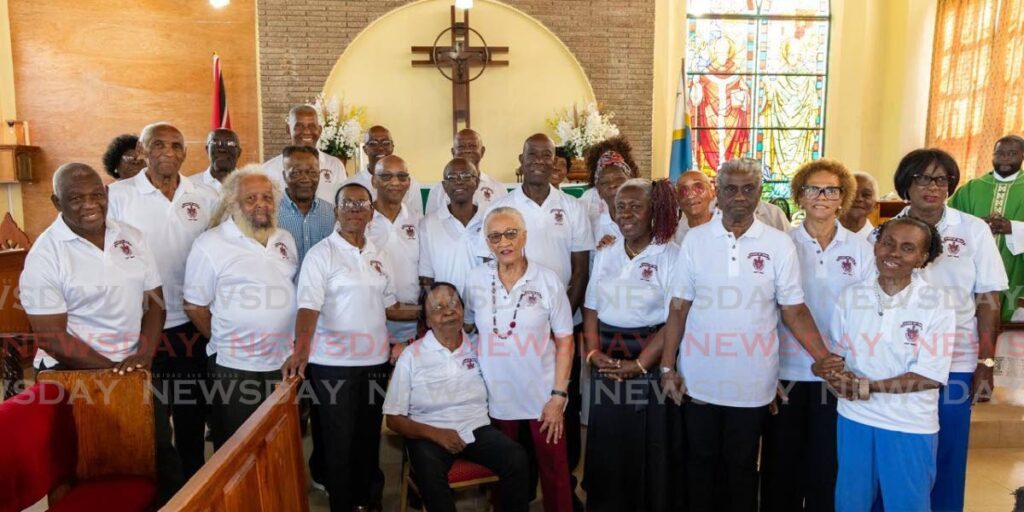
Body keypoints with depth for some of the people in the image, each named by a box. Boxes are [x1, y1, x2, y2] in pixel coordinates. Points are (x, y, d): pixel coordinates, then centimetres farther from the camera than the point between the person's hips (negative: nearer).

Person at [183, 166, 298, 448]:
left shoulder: (285, 239, 9)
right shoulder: (210, 244, -10)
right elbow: (195, 306, -8)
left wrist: (293, 340, 8)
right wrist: (225, 341, -3)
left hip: (283, 363, 5)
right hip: (235, 366, -5)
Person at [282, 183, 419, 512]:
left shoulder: (379, 256, 9)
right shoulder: (321, 254, -8)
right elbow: (308, 307, -17)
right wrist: (300, 351, -31)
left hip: (375, 362, 5)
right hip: (333, 365, -5)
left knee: (369, 436, 16)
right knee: (339, 439, 6)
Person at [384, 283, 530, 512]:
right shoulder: (411, 356, -1)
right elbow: (394, 418, -2)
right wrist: (435, 434, -14)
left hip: (476, 428, 3)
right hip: (430, 433, -2)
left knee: (517, 458, -24)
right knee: (430, 473, -35)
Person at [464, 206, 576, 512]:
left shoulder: (548, 281, -10)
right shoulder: (475, 280, -4)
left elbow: (564, 341, -7)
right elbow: (467, 328, 11)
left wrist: (558, 395, -10)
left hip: (543, 396, -2)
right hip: (498, 397, 2)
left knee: (553, 471, 9)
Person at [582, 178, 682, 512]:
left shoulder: (672, 256, -7)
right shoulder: (605, 255, 10)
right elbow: (591, 308, 11)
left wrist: (639, 364, -17)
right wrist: (593, 352, -4)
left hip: (652, 363, -4)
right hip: (607, 364, 5)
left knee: (650, 448, 5)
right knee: (607, 445, 11)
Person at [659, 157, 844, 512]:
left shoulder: (779, 245, -4)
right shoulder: (695, 239, -2)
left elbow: (794, 311, -1)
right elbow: (679, 308, 0)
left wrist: (823, 357, -15)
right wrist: (667, 367, -2)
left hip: (752, 382, 0)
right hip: (699, 379, 1)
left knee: (742, 465, 15)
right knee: (701, 461, 15)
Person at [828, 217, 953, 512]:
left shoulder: (937, 303, -10)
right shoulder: (851, 296, -1)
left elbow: (931, 376, -13)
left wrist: (867, 386, -18)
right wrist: (839, 377, -17)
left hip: (911, 427, -2)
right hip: (854, 419, 3)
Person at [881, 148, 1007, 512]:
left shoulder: (975, 231, 0)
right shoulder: (885, 234, 1)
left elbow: (988, 302, 2)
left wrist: (986, 364, -3)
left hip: (955, 365, 0)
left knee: (946, 459, 9)